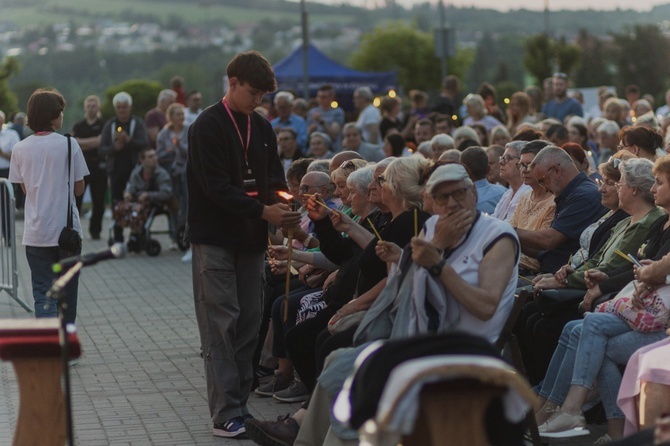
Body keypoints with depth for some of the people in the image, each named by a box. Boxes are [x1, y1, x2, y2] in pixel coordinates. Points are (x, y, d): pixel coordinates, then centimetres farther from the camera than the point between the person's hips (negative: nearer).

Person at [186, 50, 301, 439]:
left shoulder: (262, 129, 12)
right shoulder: (208, 127, -8)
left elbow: (274, 178, 13)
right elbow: (216, 187, -16)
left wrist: (284, 207, -9)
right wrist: (263, 211, -22)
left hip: (250, 239, 6)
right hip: (216, 238, -6)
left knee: (248, 323, 7)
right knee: (221, 325, -6)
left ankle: (240, 404, 14)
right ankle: (226, 414, -6)